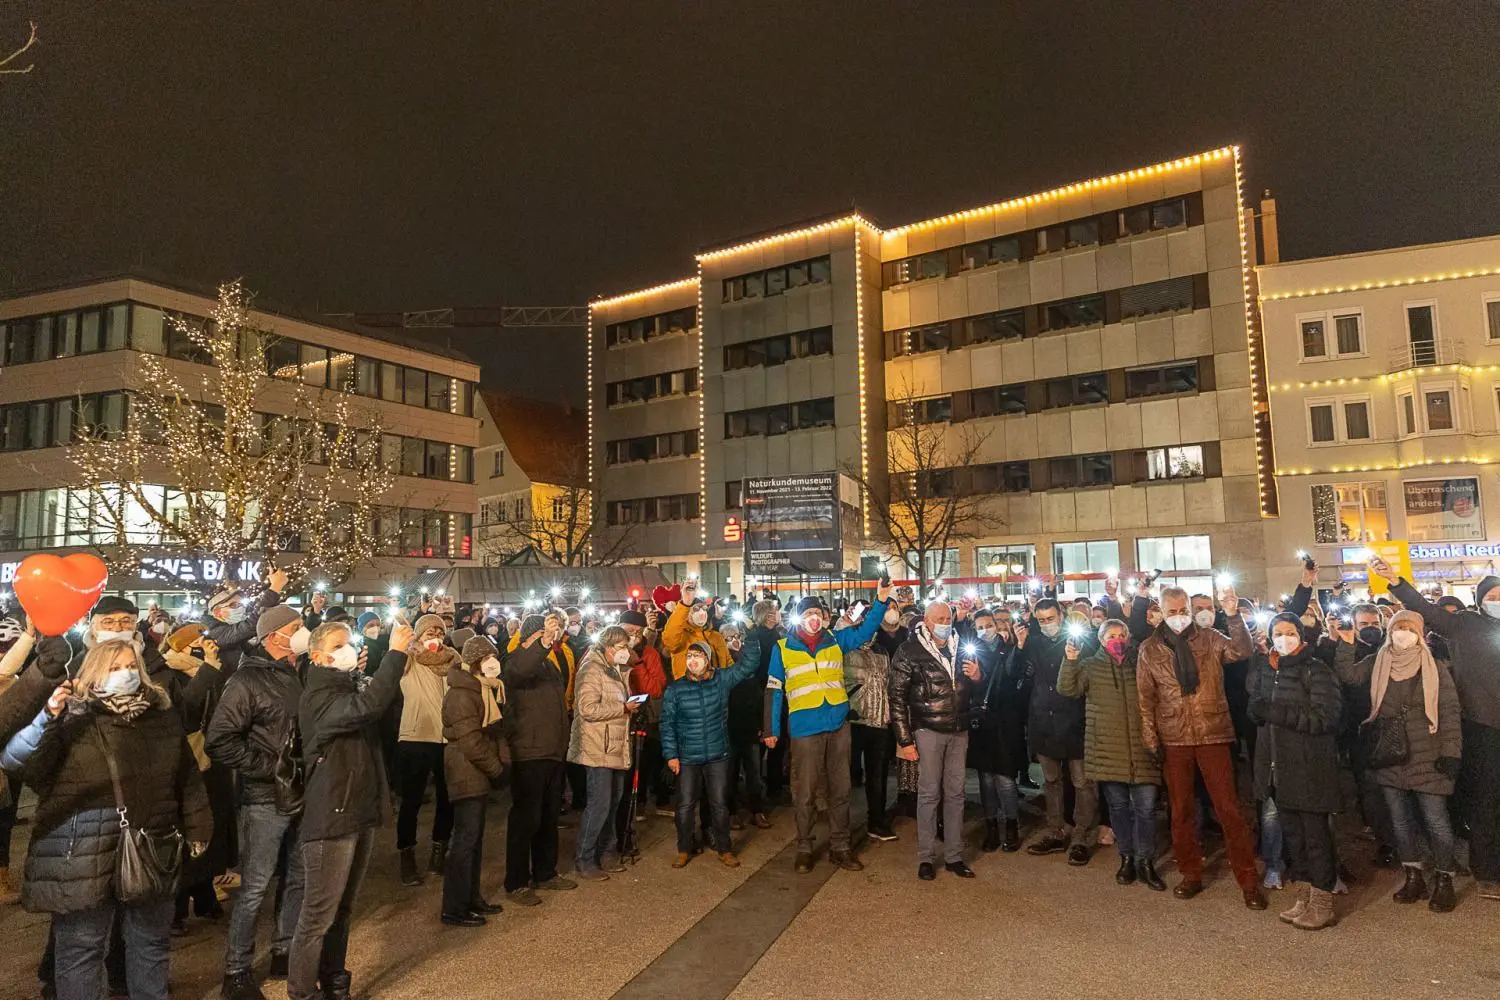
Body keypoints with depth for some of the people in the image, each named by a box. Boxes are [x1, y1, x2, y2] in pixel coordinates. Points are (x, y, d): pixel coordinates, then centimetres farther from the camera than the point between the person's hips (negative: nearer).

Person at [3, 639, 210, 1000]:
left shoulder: (163, 715, 5)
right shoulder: (74, 717, -6)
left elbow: (187, 778, 10)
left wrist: (197, 829, 10)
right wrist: (47, 718, -31)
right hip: (84, 853, -3)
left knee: (152, 943, 19)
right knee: (81, 948, 9)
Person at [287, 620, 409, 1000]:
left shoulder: (354, 685, 11)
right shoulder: (318, 697, -17)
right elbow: (368, 707, -34)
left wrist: (402, 656, -9)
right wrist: (396, 652, -32)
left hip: (360, 811, 8)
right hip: (330, 817, -8)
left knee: (342, 911, 18)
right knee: (318, 915, 0)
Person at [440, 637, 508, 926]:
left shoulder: (487, 690, 13)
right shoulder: (462, 694, -18)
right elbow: (468, 739, -22)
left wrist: (503, 763, 5)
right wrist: (496, 769, -14)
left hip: (480, 774, 10)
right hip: (467, 774, -10)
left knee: (474, 837, 15)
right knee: (466, 838, -5)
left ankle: (472, 898, 25)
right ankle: (454, 909, 3)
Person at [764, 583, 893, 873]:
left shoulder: (836, 640, 8)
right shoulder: (782, 648, 0)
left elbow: (865, 630, 1)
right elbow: (774, 691, 2)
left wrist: (881, 601, -13)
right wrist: (772, 729, -1)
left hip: (838, 725, 3)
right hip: (805, 728, -3)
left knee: (840, 789, 10)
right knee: (804, 792, 3)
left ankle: (840, 847, 23)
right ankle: (804, 849, 18)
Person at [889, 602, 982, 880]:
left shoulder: (961, 648, 9)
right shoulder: (910, 651, -6)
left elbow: (971, 689, 21)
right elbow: (897, 698, -7)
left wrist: (976, 677, -3)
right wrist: (905, 740, -10)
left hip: (959, 731, 5)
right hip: (928, 730, -4)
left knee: (955, 793, 10)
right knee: (929, 793, 2)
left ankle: (954, 856, 21)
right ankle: (926, 857, 14)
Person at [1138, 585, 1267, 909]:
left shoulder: (1209, 638, 3)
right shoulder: (1150, 649, 4)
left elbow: (1242, 650, -15)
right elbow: (1145, 698, 3)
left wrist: (1233, 615, -27)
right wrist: (1151, 740, -2)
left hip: (1213, 735, -1)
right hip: (1174, 739, 1)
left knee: (1228, 807, 0)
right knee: (1182, 810, 10)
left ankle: (1248, 879, 11)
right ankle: (1191, 874, 23)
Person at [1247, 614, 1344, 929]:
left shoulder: (1317, 670, -9)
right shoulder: (1265, 668, 10)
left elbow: (1325, 717, -18)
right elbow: (1253, 695, 23)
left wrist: (1273, 712, -22)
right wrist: (1257, 710, -1)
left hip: (1310, 767, -7)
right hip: (1279, 768, 7)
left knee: (1316, 835, 3)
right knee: (1292, 833, 14)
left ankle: (1323, 904, 14)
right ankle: (1306, 897, 26)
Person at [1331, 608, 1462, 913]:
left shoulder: (1435, 668, -1)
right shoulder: (1376, 663, 6)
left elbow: (1451, 711, -2)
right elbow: (1347, 675, -8)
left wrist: (1451, 751, -9)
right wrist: (1346, 645, -20)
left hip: (1426, 756, -3)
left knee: (1435, 819, 0)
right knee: (1400, 819, 11)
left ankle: (1444, 881, 15)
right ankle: (1413, 877, 24)